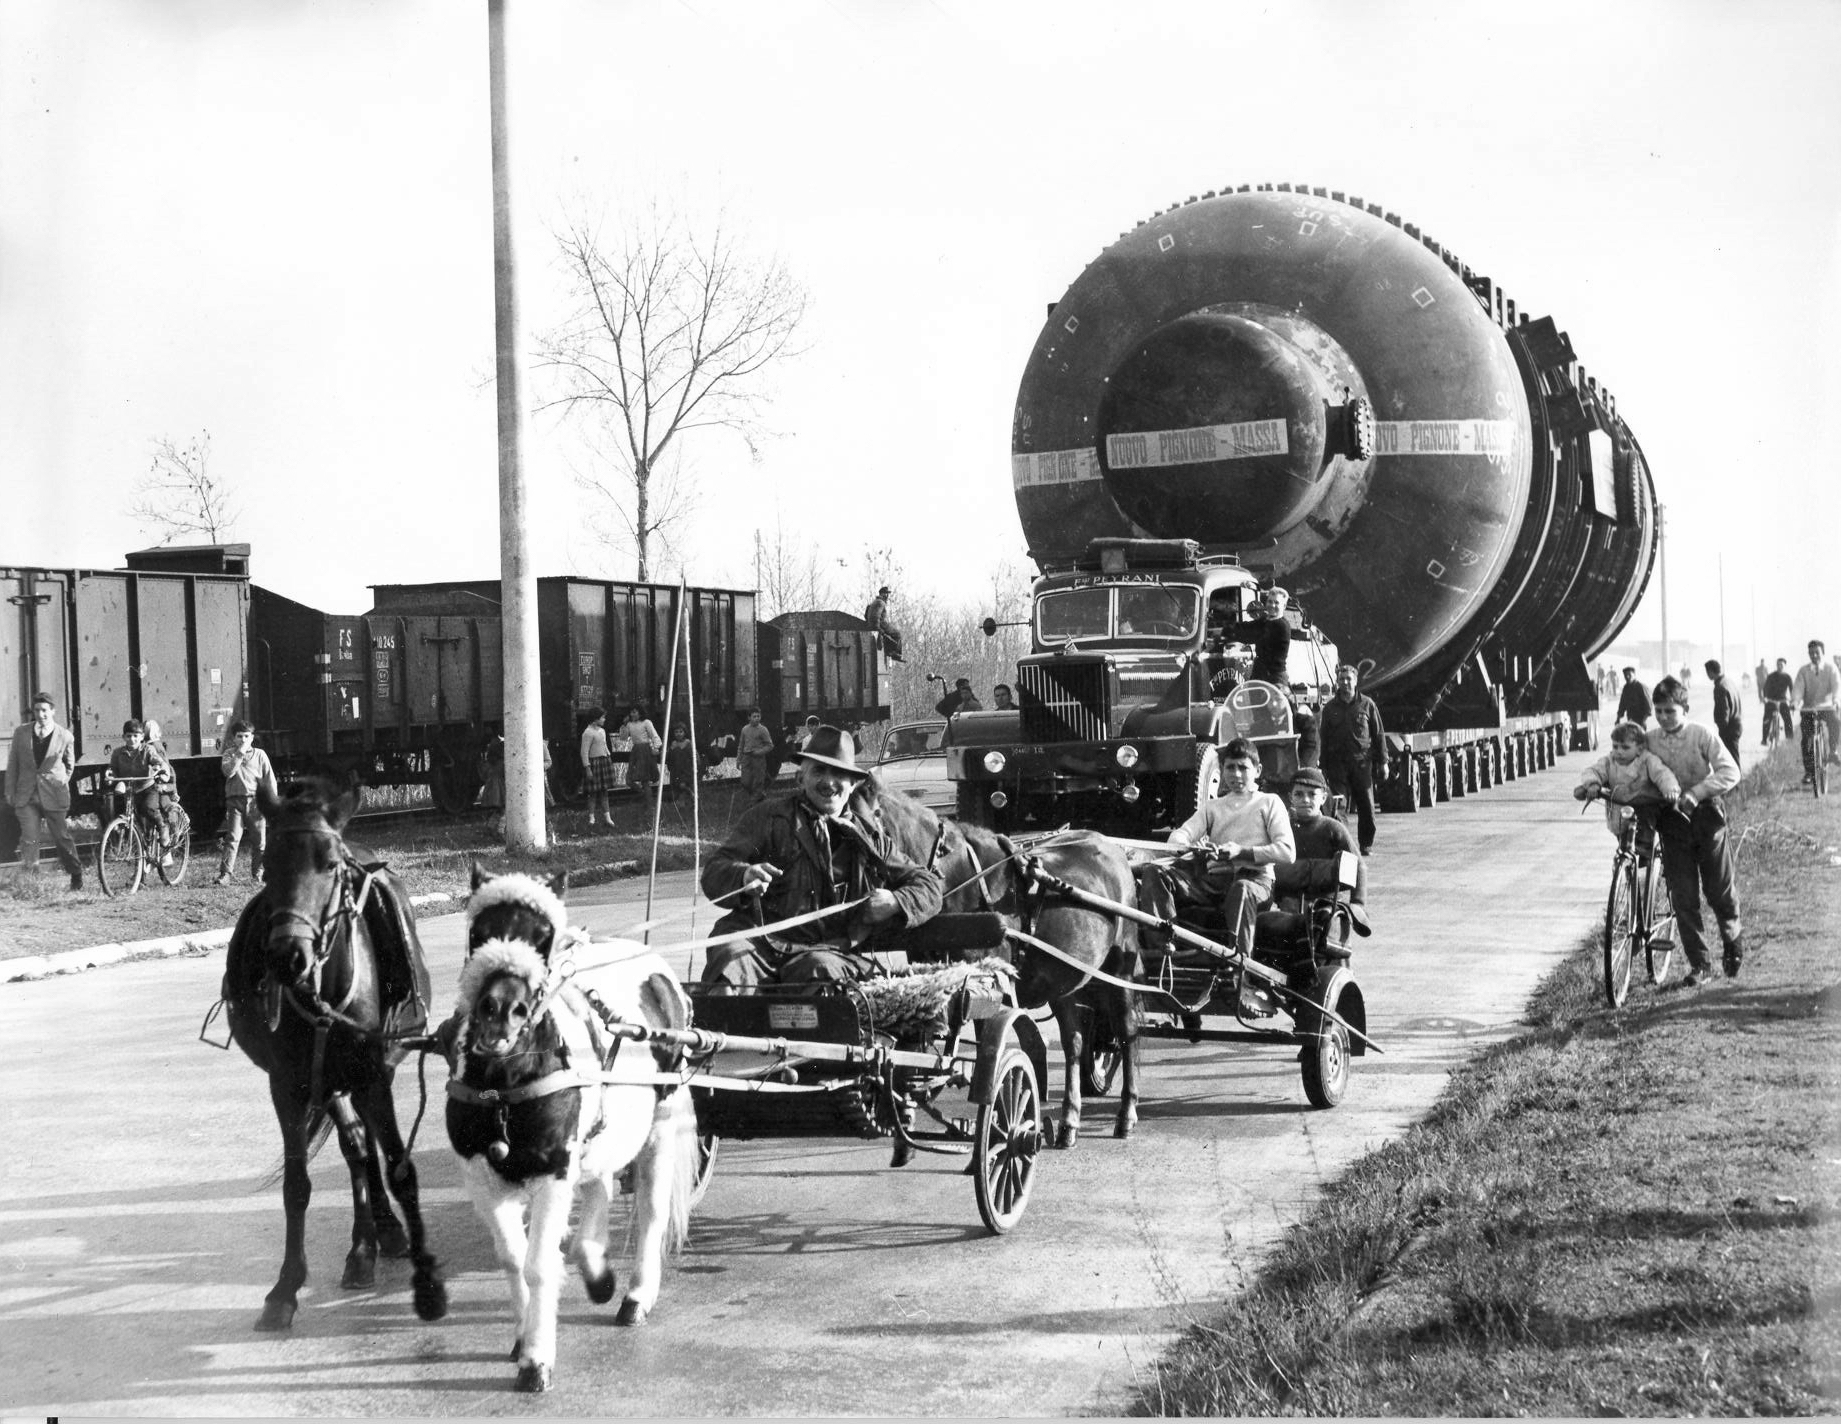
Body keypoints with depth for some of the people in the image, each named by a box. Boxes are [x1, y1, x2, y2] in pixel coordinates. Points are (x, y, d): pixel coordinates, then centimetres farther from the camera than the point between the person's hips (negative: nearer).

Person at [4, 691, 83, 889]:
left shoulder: (65, 736, -2)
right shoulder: (21, 732, 3)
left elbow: (69, 765, 13)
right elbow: (13, 762, 10)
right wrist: (10, 791, 8)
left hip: (54, 795, -1)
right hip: (27, 795, 1)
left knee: (62, 837, 5)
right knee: (29, 838, -9)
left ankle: (76, 875, 21)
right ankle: (29, 877, -2)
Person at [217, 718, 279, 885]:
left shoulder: (260, 754, 7)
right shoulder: (229, 755, 7)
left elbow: (269, 778, 5)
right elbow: (228, 771, -12)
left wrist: (273, 800, -1)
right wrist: (239, 754, -13)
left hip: (255, 800, 1)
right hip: (235, 800, -1)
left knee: (259, 839, 6)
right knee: (232, 837, -10)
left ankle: (258, 871, 20)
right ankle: (225, 874, -13)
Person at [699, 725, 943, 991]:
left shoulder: (869, 837, 22)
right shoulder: (767, 817, 17)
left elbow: (928, 885, 24)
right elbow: (713, 875, 8)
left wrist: (895, 902, -1)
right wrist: (743, 876, -17)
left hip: (834, 949, 1)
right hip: (761, 937, -1)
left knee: (820, 968, -36)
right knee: (731, 956, -35)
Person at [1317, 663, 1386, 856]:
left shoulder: (1367, 704, 5)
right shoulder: (1330, 708, 9)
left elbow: (1378, 735, 7)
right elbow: (1323, 738, 12)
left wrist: (1383, 762, 3)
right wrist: (1323, 765, 7)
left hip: (1362, 762, -1)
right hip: (1337, 762, 1)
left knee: (1366, 805, 0)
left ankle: (1367, 844, 10)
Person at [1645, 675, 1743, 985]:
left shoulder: (1702, 735, -10)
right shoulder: (1650, 741, -2)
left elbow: (1730, 772, -17)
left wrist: (1695, 792, -27)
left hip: (1705, 817, -2)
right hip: (1672, 821, 2)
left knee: (1720, 890, 5)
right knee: (1683, 898, -1)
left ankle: (1733, 939, 36)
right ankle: (1699, 965, 8)